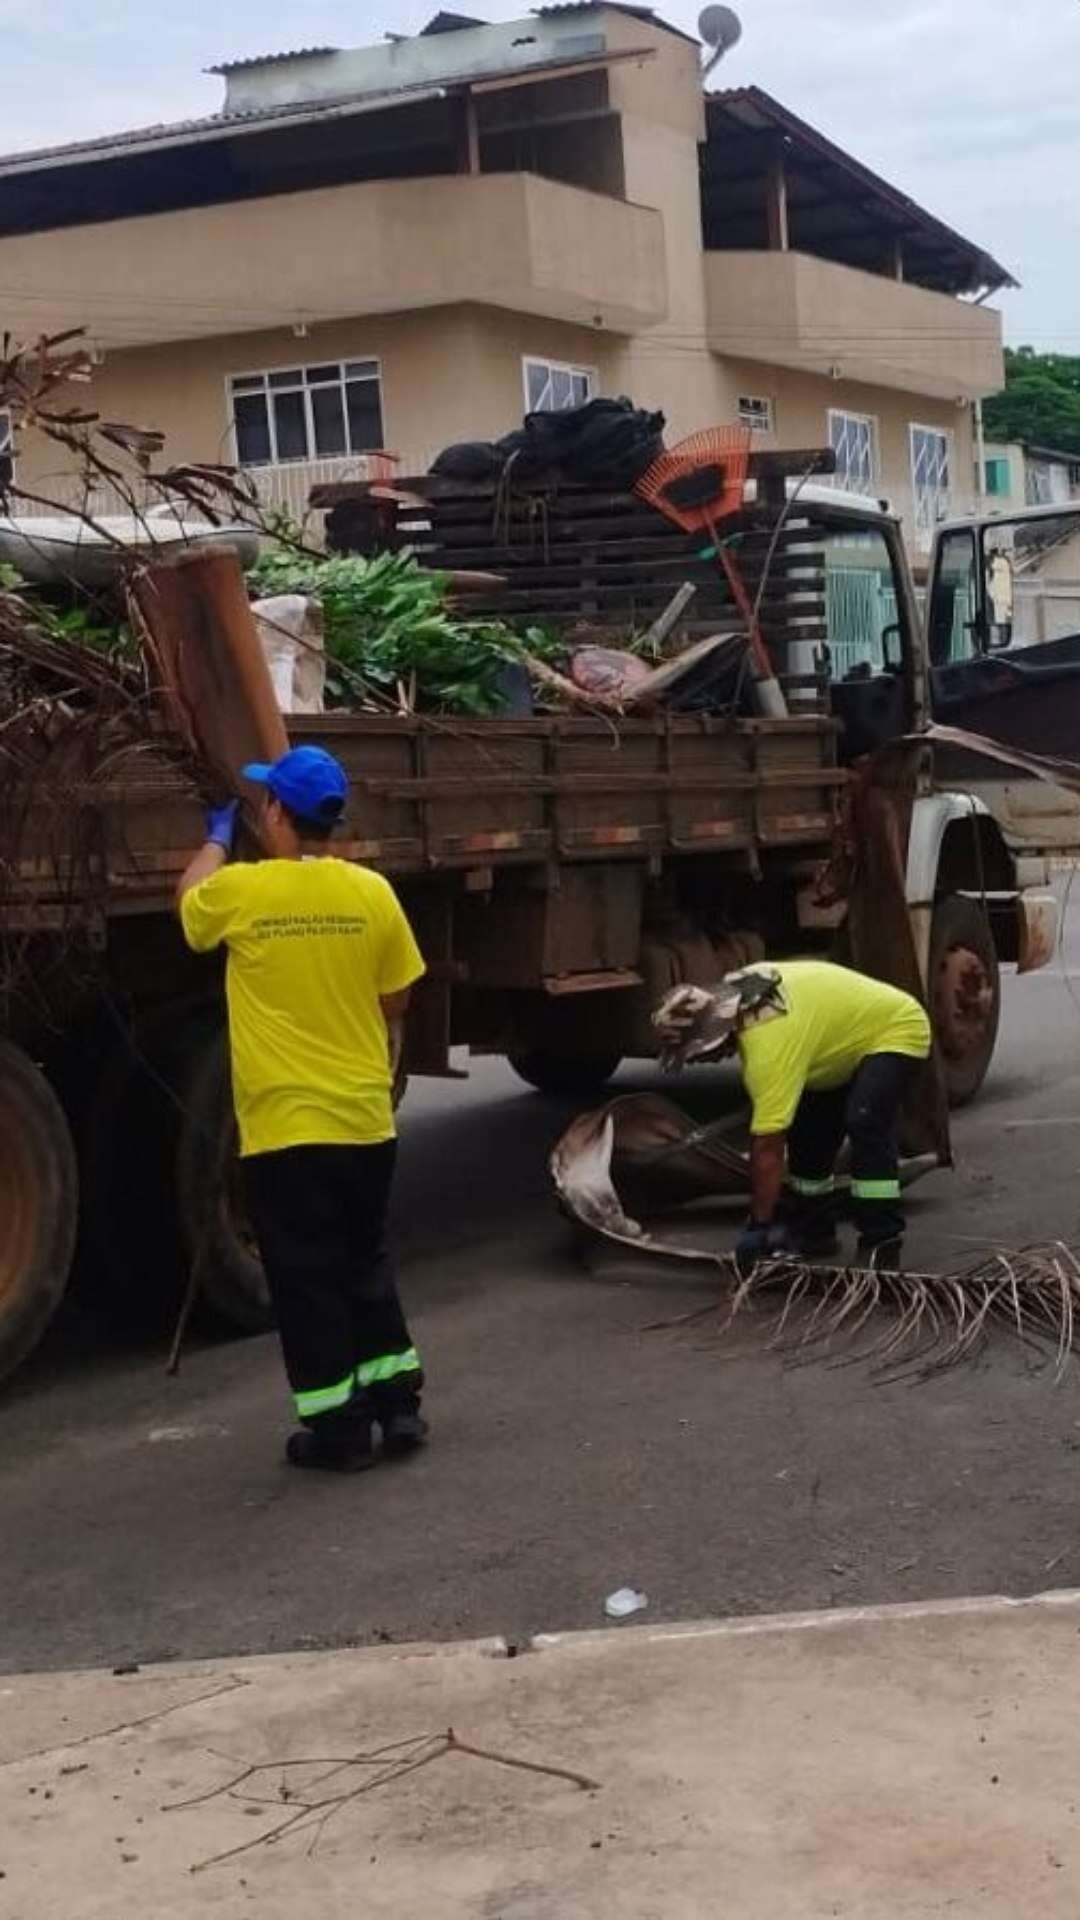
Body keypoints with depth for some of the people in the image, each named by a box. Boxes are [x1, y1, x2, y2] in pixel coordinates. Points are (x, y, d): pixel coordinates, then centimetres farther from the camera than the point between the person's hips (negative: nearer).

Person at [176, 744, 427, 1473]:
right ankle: (399, 1403, 22)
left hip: (284, 1124, -3)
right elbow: (396, 1003, 5)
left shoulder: (239, 890, -11)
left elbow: (189, 903, 14)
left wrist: (217, 839, 30)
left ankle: (339, 1428, 9)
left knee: (307, 1278, 6)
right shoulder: (373, 892, -5)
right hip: (366, 1117, 3)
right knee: (367, 1262, 19)